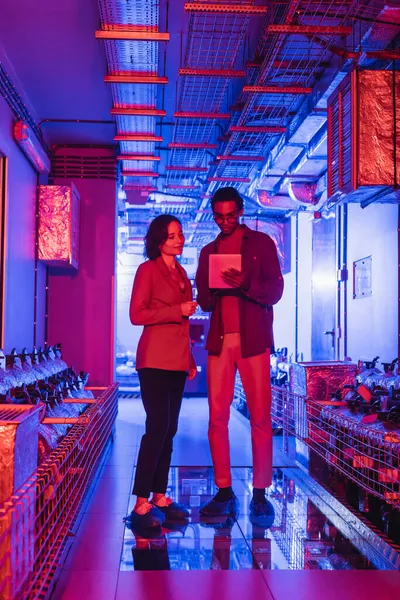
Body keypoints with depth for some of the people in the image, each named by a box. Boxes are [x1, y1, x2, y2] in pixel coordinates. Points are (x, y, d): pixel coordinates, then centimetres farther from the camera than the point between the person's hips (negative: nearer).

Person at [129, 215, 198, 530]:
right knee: (158, 427, -11)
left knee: (169, 429, 9)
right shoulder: (148, 269, -3)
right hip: (156, 359, -7)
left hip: (178, 359, 7)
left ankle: (160, 496, 17)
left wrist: (190, 359, 17)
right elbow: (136, 314, -10)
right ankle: (141, 504, -5)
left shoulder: (181, 272, 17)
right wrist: (177, 311, -13)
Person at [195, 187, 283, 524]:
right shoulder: (209, 252, 17)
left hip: (252, 341, -3)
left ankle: (260, 494, 5)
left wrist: (245, 284, -19)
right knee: (217, 418, 0)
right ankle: (224, 491, 9)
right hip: (219, 341, 3)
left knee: (260, 418, -3)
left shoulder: (260, 243, 6)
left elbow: (275, 291, -1)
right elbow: (204, 301, 14)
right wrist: (211, 291, -9)